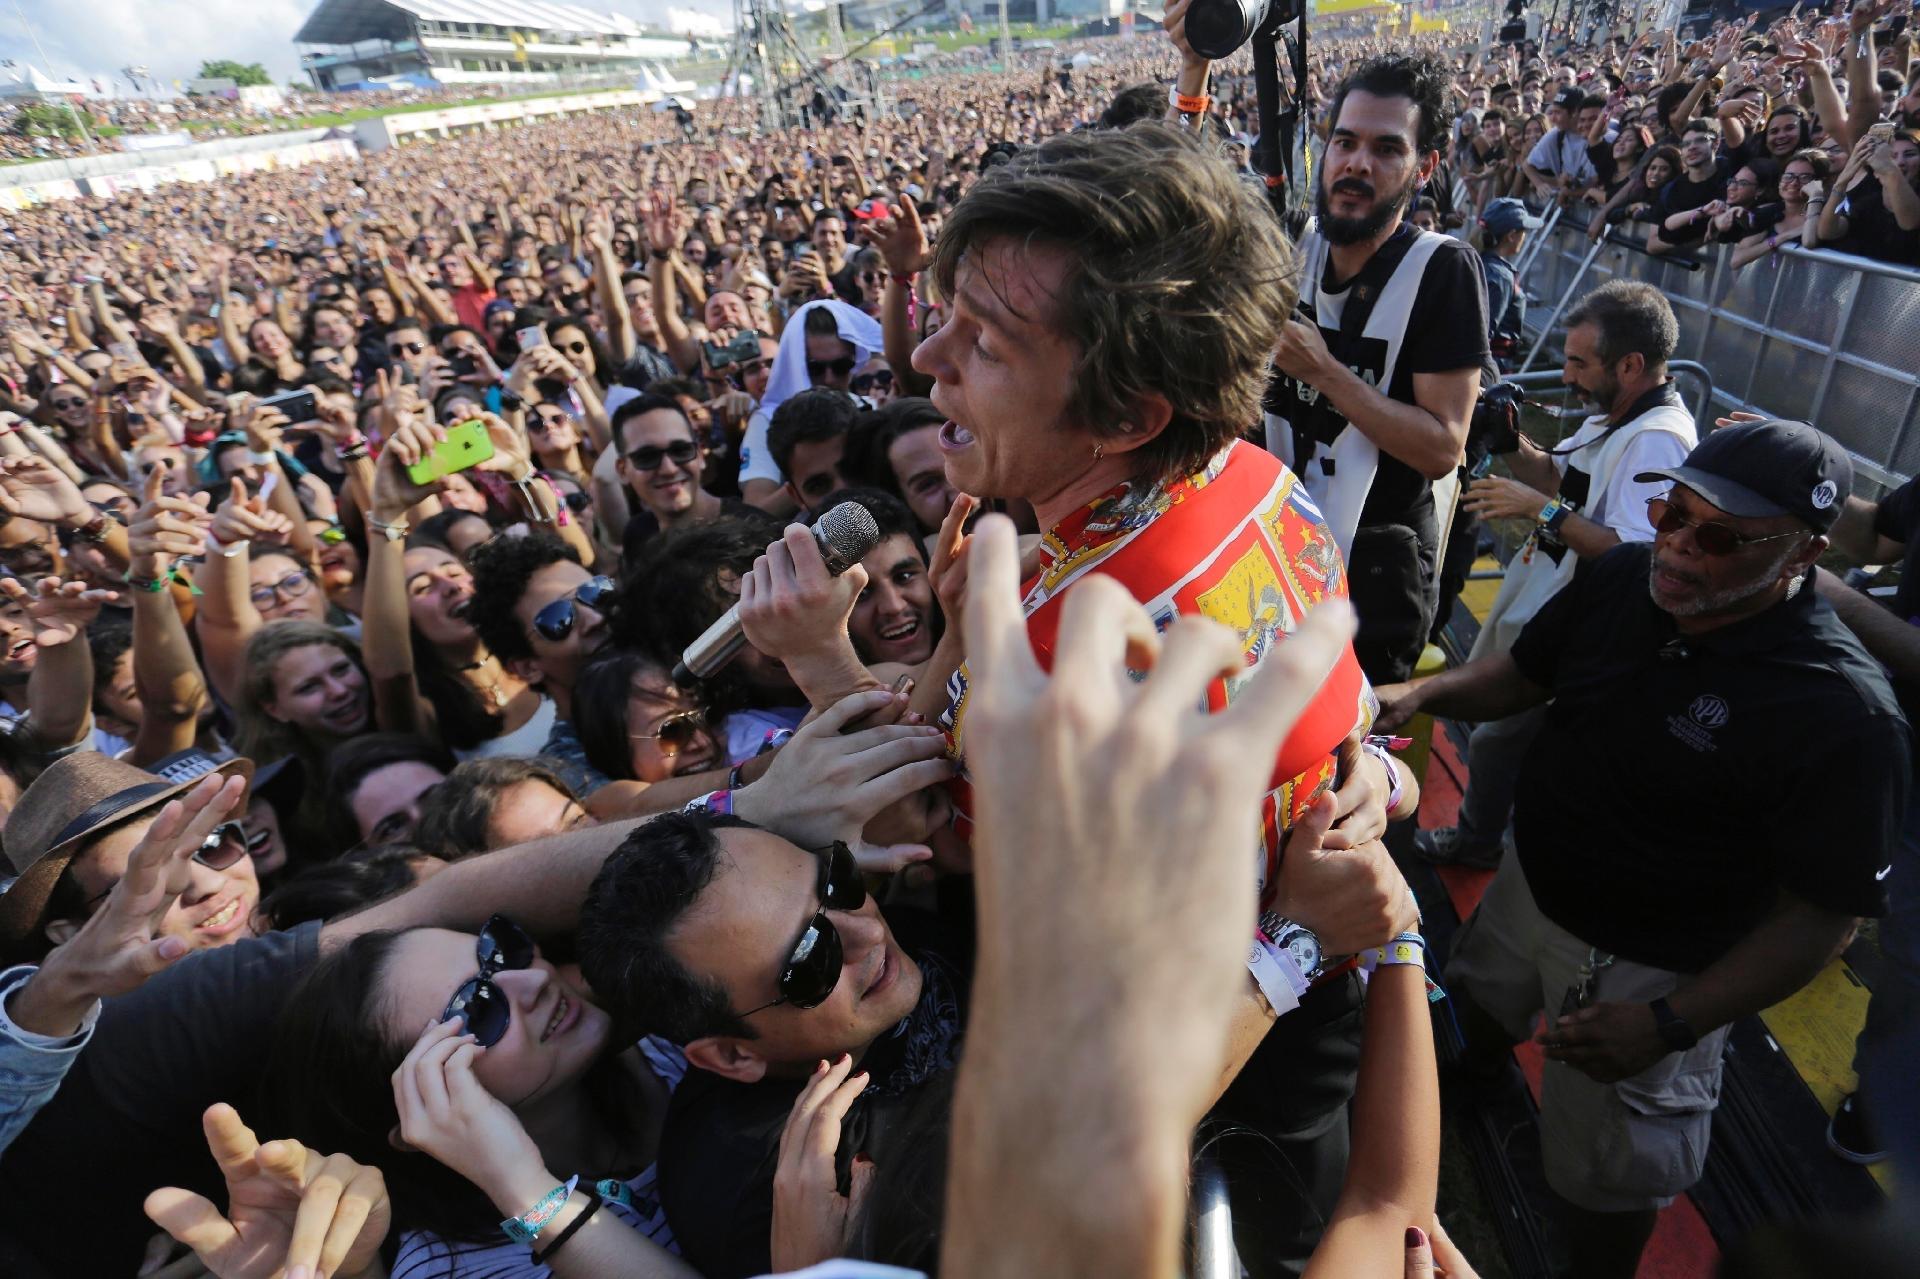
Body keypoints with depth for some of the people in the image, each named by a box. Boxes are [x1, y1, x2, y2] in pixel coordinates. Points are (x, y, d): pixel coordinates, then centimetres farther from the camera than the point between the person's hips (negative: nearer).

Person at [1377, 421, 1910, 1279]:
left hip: (1647, 971, -5)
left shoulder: (1846, 716, -28)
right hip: (1527, 889, 6)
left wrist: (1670, 1024, -24)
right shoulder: (1623, 578, -12)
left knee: (1606, 1175, 17)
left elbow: (1822, 918, -22)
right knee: (1466, 1027, 31)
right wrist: (1422, 691, -15)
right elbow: (1522, 675, 4)